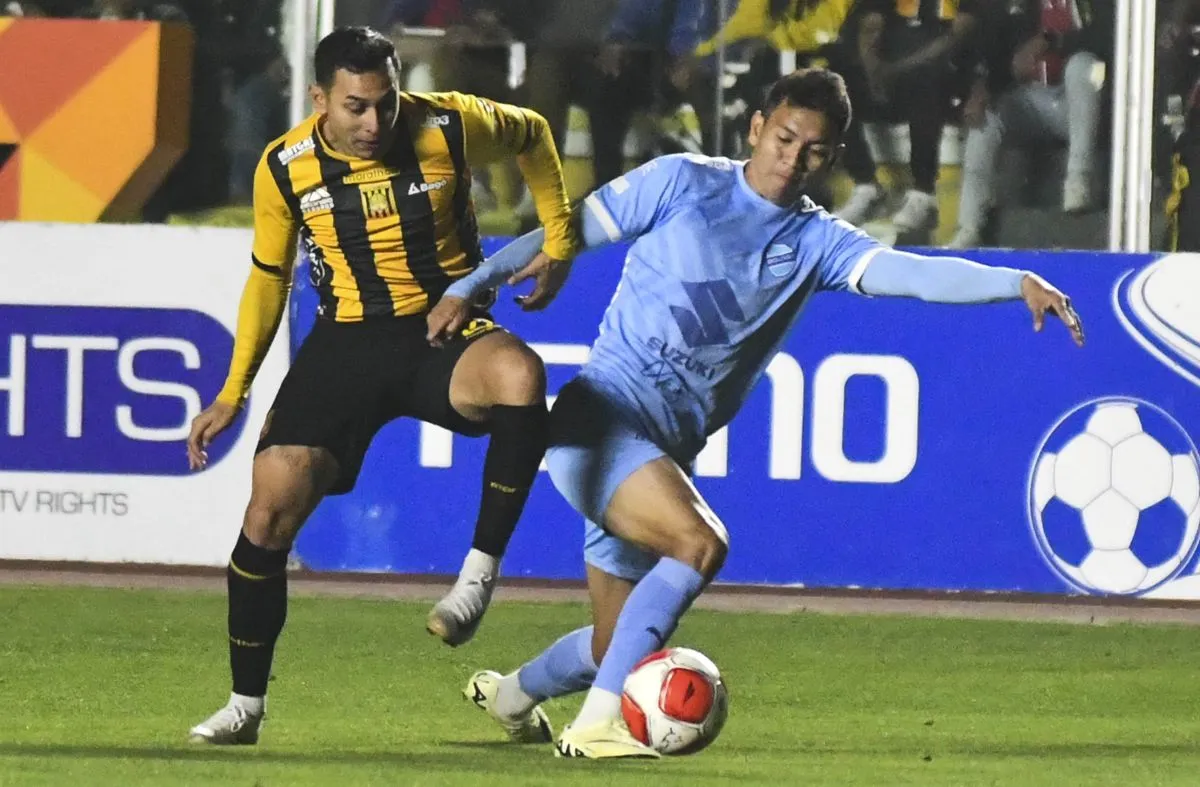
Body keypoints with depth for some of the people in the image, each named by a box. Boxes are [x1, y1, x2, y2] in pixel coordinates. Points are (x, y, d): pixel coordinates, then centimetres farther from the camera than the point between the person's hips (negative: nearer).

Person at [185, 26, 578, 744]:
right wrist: (233, 392, 10)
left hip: (447, 333, -2)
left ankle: (481, 570, -24)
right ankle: (246, 705, 8)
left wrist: (560, 241, 7)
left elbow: (533, 133, 11)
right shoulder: (286, 168, -6)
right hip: (347, 342, 2)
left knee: (520, 375, -39)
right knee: (269, 510, -10)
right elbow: (269, 276, 11)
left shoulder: (451, 128, -11)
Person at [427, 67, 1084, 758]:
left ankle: (512, 694, 42)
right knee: (700, 542, -29)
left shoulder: (816, 242, 7)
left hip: (665, 453, 6)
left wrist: (1017, 284, -24)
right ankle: (596, 724, -27)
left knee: (617, 647, 11)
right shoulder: (682, 182, 0)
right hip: (603, 414, -6)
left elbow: (912, 273, -8)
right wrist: (467, 289, -3)